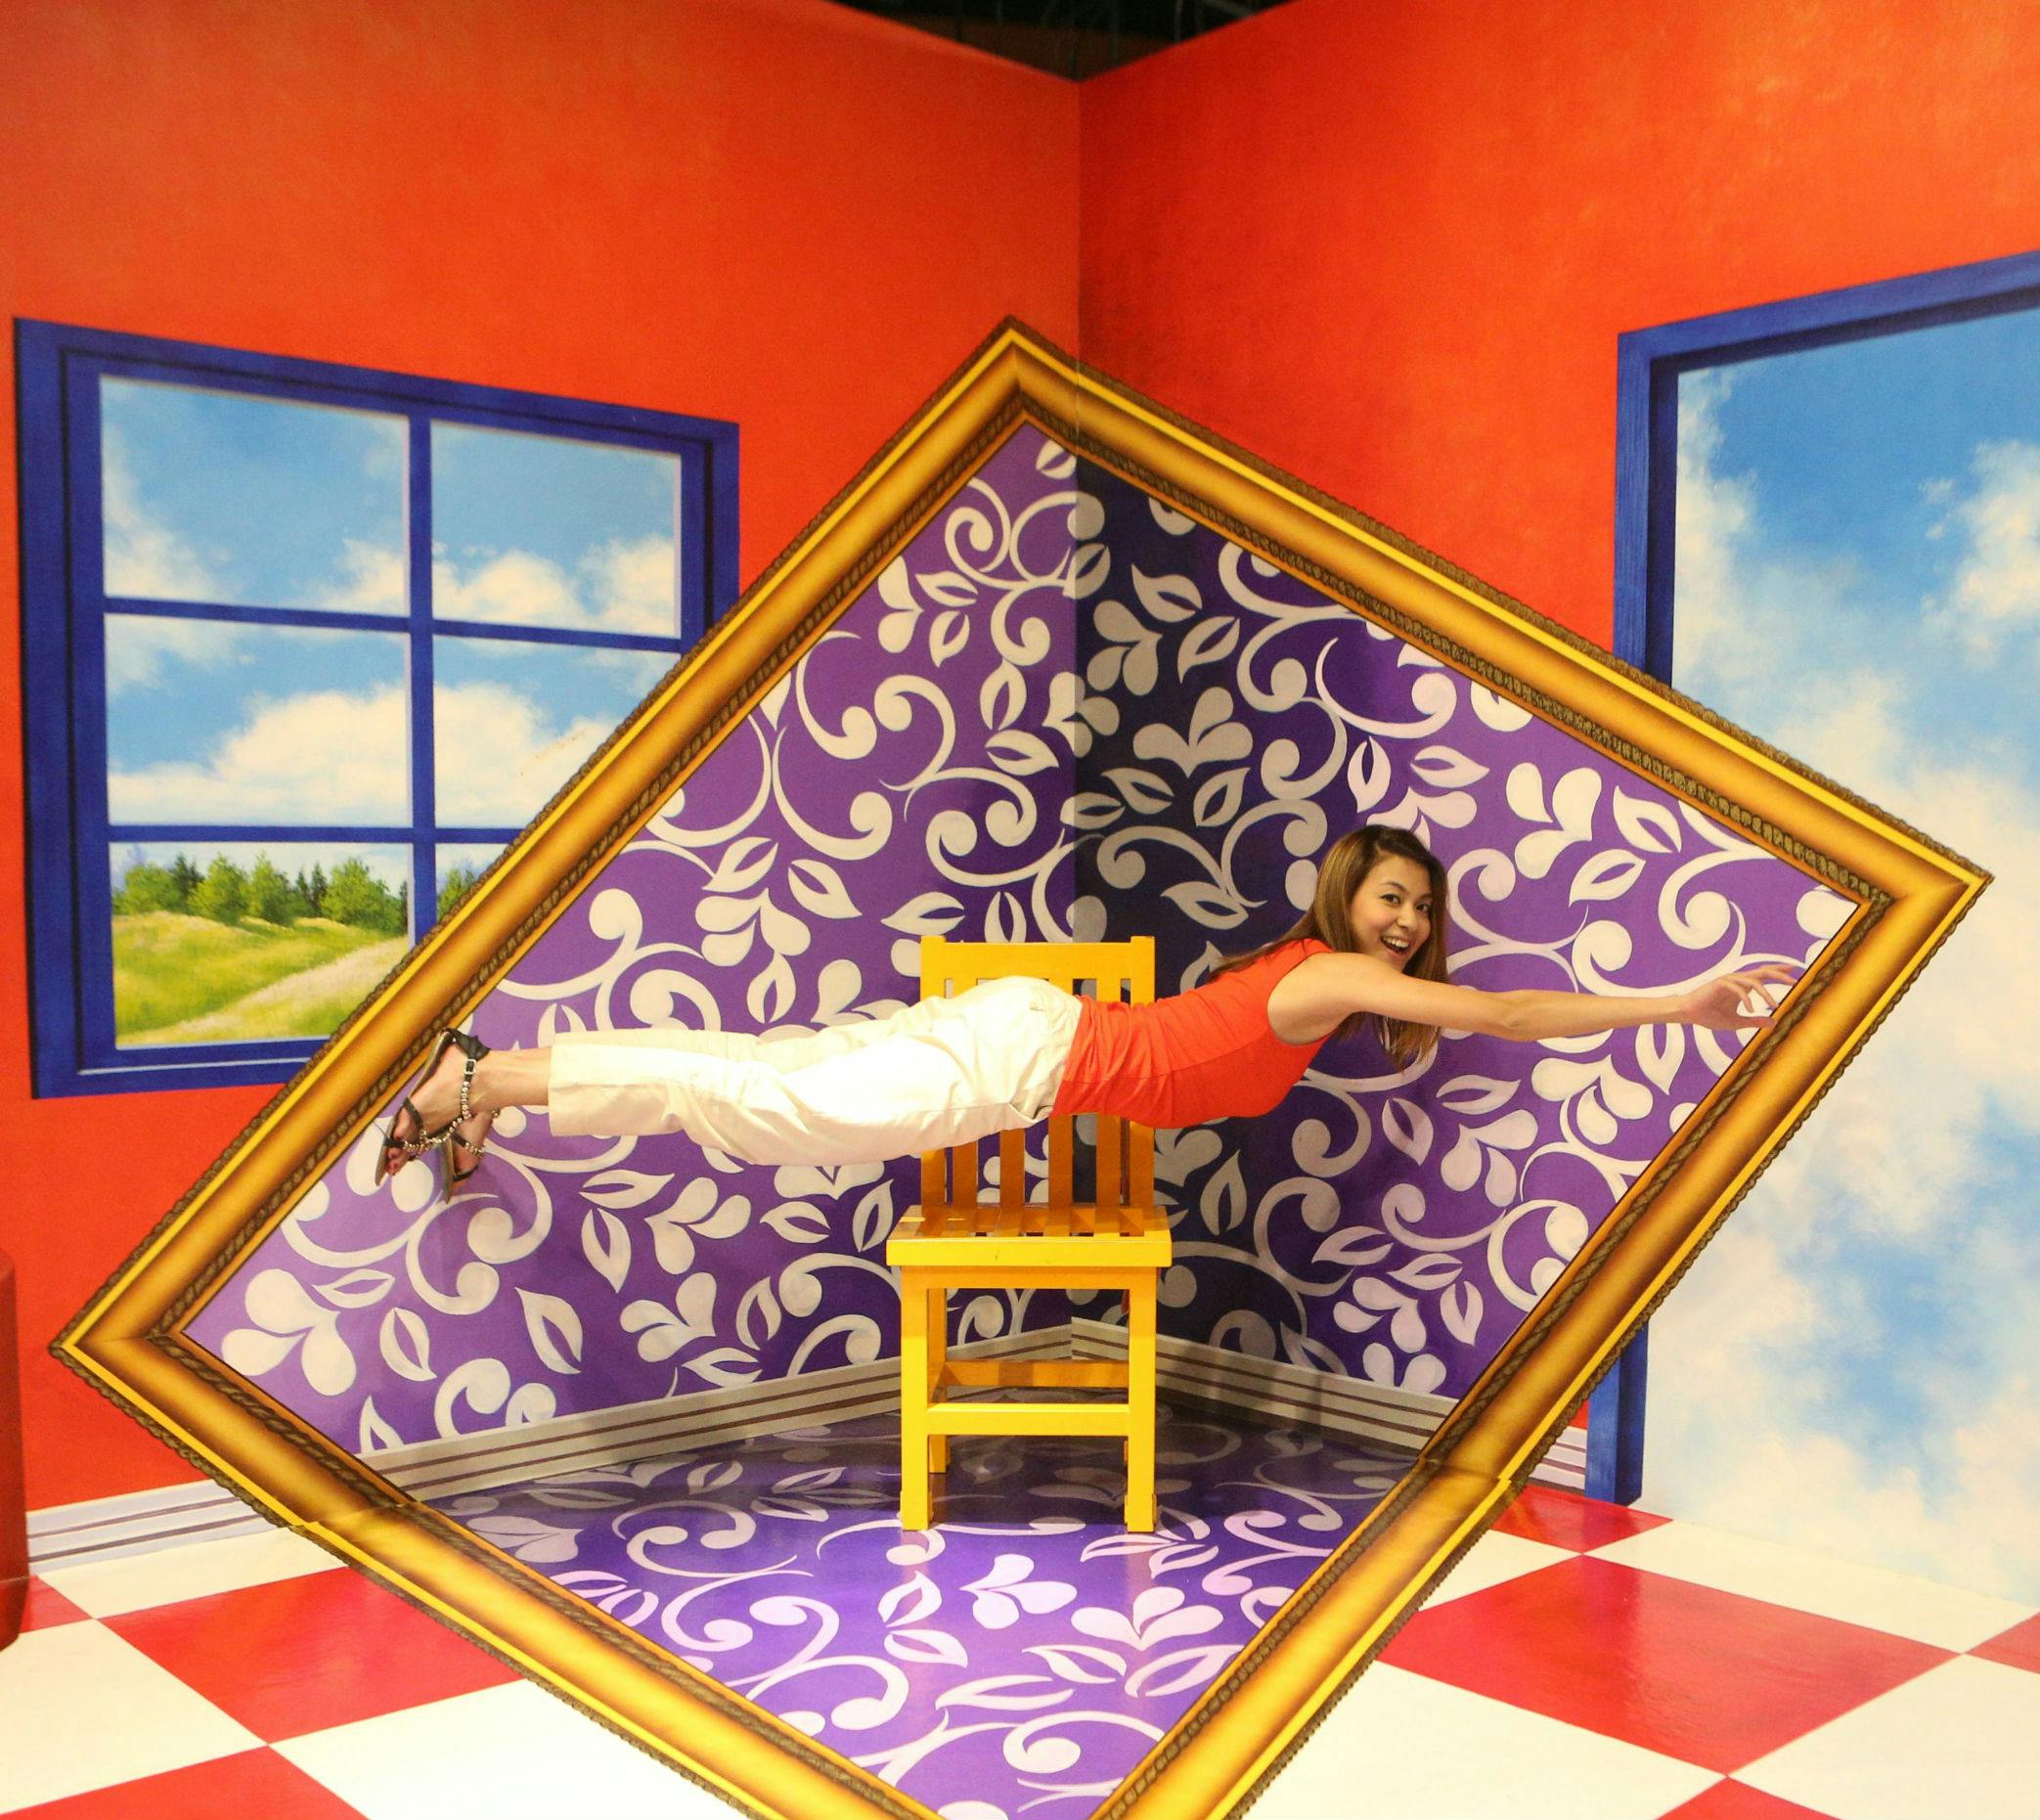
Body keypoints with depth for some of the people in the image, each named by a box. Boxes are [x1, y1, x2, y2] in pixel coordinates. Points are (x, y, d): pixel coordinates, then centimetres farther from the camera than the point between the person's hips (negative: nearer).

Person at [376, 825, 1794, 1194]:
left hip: (1023, 1027, 8)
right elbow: (1497, 1014, -20)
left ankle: (487, 1081, 12)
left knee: (761, 1078, 8)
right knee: (757, 1102, -7)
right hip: (1024, 1055, -8)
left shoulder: (1316, 964, 14)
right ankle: (483, 1081, -3)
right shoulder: (1333, 977, -12)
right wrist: (1684, 1005, -18)